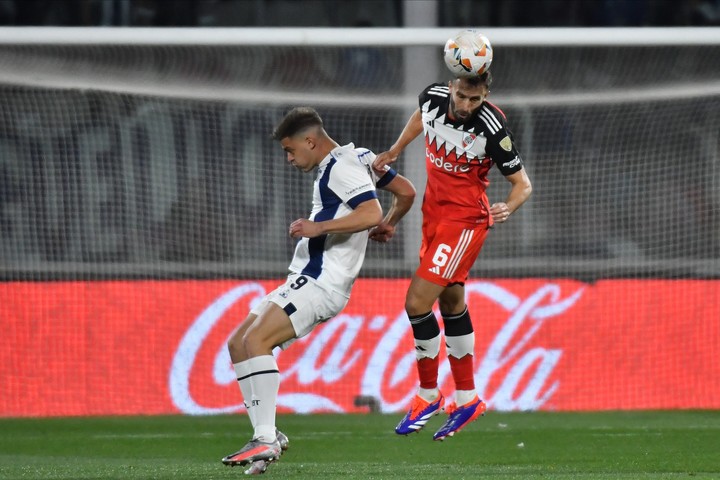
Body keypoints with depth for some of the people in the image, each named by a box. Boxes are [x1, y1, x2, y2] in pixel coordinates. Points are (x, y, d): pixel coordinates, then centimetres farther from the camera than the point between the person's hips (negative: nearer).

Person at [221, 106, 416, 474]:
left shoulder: (340, 166, -13)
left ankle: (266, 439, -29)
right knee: (237, 343, 9)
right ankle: (266, 436, 5)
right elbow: (406, 191, 22)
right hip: (309, 279, 11)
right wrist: (387, 226, 33)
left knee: (255, 339, -24)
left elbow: (371, 213, -26)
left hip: (320, 282, -11)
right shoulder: (358, 157, 17)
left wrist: (318, 227, -25)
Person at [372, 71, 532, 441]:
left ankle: (428, 396, 6)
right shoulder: (434, 97, -8)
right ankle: (467, 399, 29)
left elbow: (522, 183, -16)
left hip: (465, 220, -7)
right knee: (451, 305, 16)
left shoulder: (492, 127, -24)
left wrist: (507, 208, -35)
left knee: (417, 302, -13)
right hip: (434, 213, 7)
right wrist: (394, 152, 21)